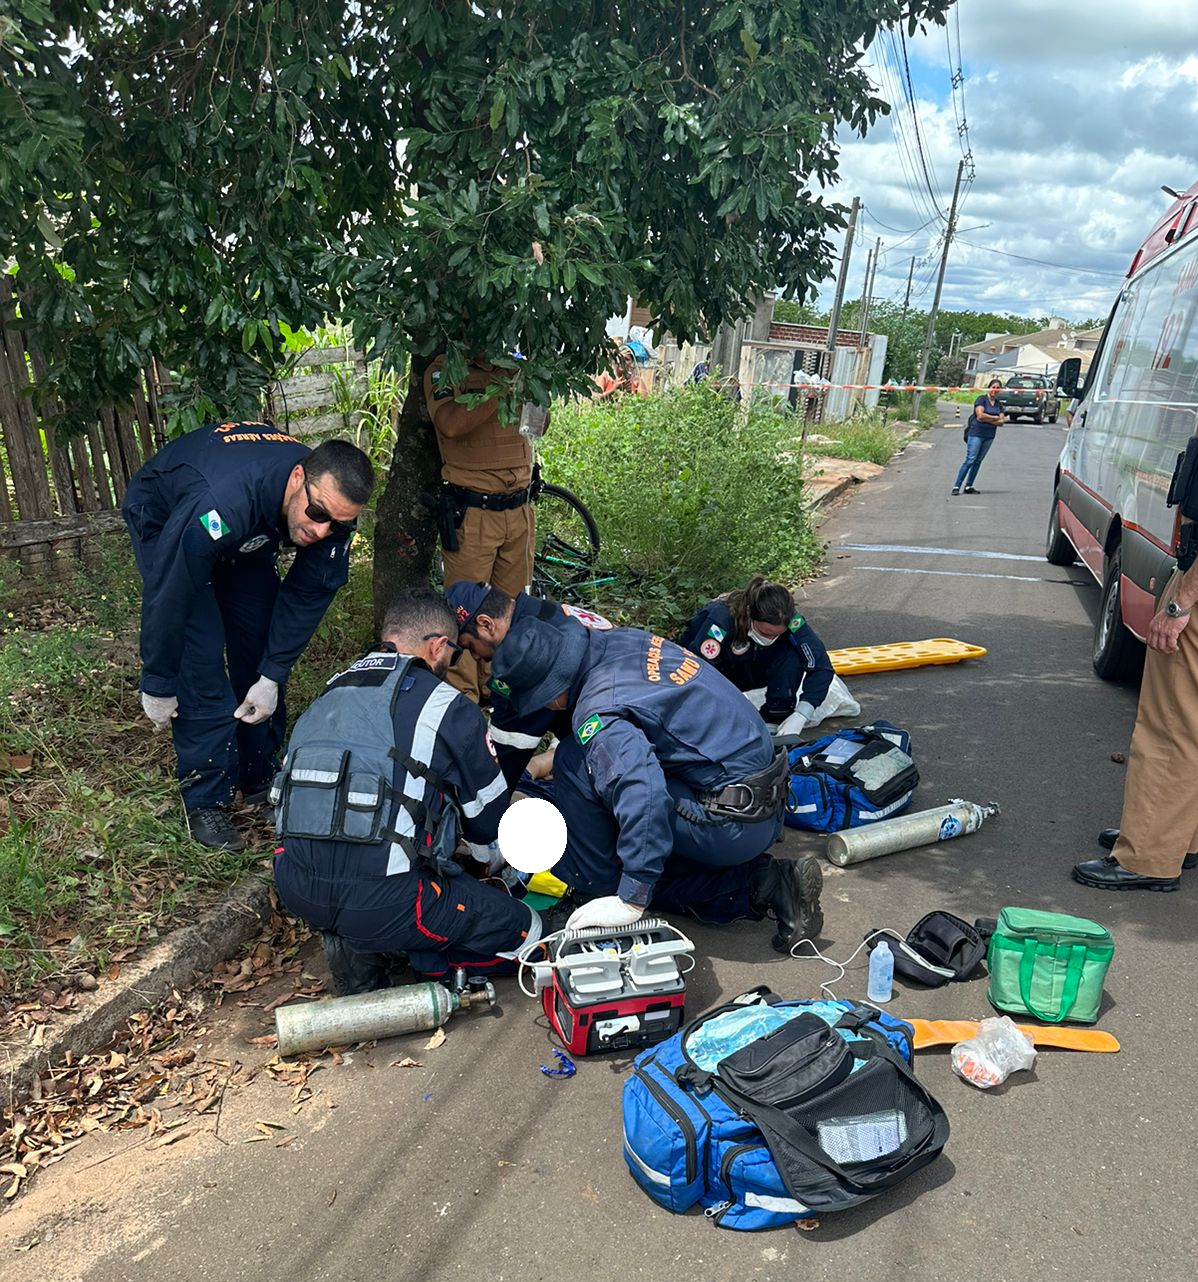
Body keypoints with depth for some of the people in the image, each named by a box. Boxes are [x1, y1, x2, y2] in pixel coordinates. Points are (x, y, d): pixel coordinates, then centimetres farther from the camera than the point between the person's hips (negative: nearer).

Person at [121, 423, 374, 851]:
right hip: (164, 521, -5)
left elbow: (308, 593, -15)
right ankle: (205, 801, -2)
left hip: (248, 536, 5)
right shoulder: (221, 503, -46)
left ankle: (259, 777, 19)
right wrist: (158, 686, -22)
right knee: (201, 660, -15)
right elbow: (167, 595, -34)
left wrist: (272, 676, -15)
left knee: (261, 650, 2)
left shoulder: (334, 512, -28)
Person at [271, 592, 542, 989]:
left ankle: (355, 944, 14)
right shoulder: (447, 706, -3)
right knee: (522, 928, 10)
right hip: (381, 901, -6)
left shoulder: (331, 693, 15)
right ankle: (367, 951, 4)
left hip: (295, 886, 7)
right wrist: (490, 856, 35)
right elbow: (487, 805, 11)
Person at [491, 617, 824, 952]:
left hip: (732, 824, -10)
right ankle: (767, 883, 9)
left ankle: (591, 884, 3)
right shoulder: (619, 638, 5)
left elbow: (644, 795, -36)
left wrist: (631, 902, -28)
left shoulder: (597, 712, -22)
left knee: (574, 761, -11)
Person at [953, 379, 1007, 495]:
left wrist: (986, 419, -9)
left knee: (978, 461, 7)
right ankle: (956, 486, -10)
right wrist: (996, 418, -6)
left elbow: (1001, 423, 4)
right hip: (976, 434, -6)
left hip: (989, 436, 6)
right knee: (970, 460, -11)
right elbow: (980, 415, -17)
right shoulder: (981, 399, -3)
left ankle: (968, 486, 11)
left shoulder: (999, 405, 13)